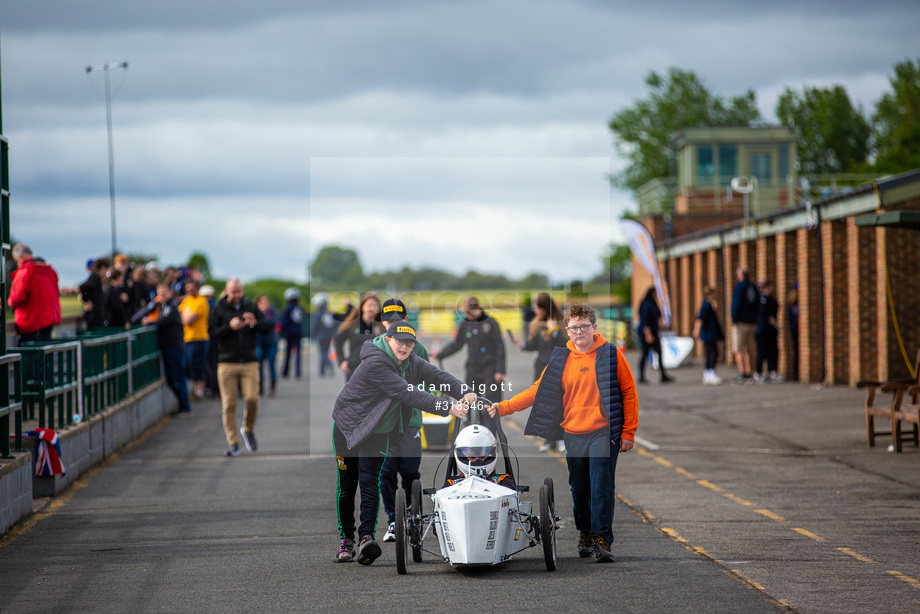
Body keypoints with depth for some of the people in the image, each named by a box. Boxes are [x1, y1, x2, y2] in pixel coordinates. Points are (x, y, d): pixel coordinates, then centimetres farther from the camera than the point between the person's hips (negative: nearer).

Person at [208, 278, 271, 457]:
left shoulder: (250, 307, 10)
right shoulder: (219, 309, 5)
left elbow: (265, 328, 7)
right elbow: (212, 333, -2)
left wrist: (254, 323, -13)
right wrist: (229, 327, -16)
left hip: (249, 362, 1)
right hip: (227, 363, -1)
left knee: (252, 398, -10)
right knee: (229, 404, -4)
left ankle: (248, 429, 18)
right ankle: (232, 442, 3)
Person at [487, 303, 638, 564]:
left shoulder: (610, 354, -1)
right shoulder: (561, 359, 8)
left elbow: (628, 393, 1)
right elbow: (538, 391, 8)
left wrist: (628, 433, -2)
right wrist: (504, 407, -1)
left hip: (603, 433, -4)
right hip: (573, 434, 4)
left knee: (601, 486, -11)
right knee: (579, 489, 8)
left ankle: (602, 540, -9)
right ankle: (585, 535, 25)